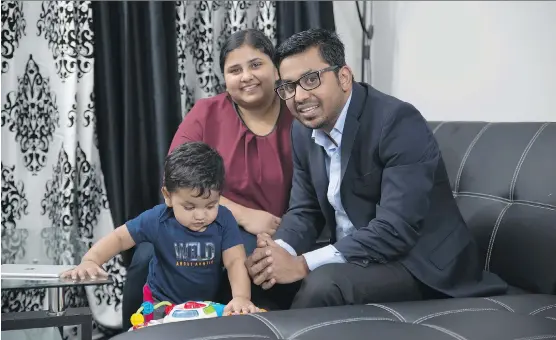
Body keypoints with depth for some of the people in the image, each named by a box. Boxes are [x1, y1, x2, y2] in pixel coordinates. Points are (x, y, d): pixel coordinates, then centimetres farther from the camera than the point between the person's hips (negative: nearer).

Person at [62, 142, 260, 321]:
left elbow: (236, 261, -18)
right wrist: (89, 261, -29)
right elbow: (119, 238, -11)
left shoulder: (224, 220, -14)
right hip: (162, 304, -3)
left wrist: (241, 297, -37)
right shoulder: (157, 220, -16)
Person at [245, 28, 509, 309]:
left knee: (322, 283, -31)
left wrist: (302, 264, -30)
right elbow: (305, 210, 8)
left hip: (421, 266, -7)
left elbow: (396, 231, -29)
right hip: (357, 260, 7)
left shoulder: (398, 122, -22)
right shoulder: (304, 130, 3)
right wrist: (279, 251, -16)